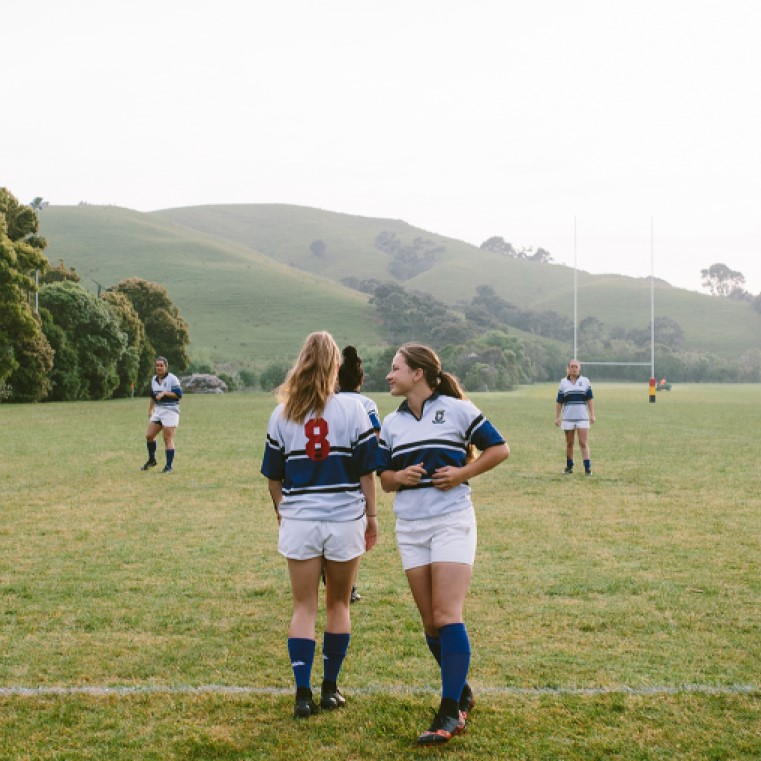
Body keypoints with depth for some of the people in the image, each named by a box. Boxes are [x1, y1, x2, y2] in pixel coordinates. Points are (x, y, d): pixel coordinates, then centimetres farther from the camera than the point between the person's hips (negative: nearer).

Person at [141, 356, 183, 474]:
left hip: (170, 412, -7)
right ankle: (152, 460, 22)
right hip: (158, 410, 7)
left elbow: (179, 394, -16)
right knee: (149, 435, 4)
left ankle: (169, 466, 1)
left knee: (168, 439, -6)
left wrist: (164, 393, -21)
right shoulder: (154, 379, 13)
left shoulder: (172, 379, -9)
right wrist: (150, 410, 22)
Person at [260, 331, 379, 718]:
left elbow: (273, 476, 8)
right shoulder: (352, 408, -4)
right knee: (338, 604, 13)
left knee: (304, 607, 8)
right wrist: (371, 515, 8)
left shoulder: (282, 414, 2)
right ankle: (330, 688, 19)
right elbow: (367, 469, -3)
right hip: (346, 519, -1)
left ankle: (303, 693, 1)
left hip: (298, 522, 1)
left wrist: (281, 512, 23)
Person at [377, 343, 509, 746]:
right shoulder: (391, 423, 11)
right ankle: (462, 692, 25)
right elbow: (384, 478, 14)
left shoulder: (457, 409, -3)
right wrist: (398, 476, -8)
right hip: (410, 527, 5)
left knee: (447, 615, -13)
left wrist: (463, 472, -12)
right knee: (429, 621, 7)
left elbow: (499, 449, 1)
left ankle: (450, 712, -8)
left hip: (451, 520, -5)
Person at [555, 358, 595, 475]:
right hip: (568, 418, 1)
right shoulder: (563, 382, 5)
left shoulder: (585, 381, 4)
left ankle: (588, 468, -10)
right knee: (569, 444, 9)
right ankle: (569, 467, 19)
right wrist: (557, 417, 2)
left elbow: (590, 399, 4)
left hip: (582, 417, -1)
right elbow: (559, 402, 6)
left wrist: (592, 414, -3)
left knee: (584, 443, -7)